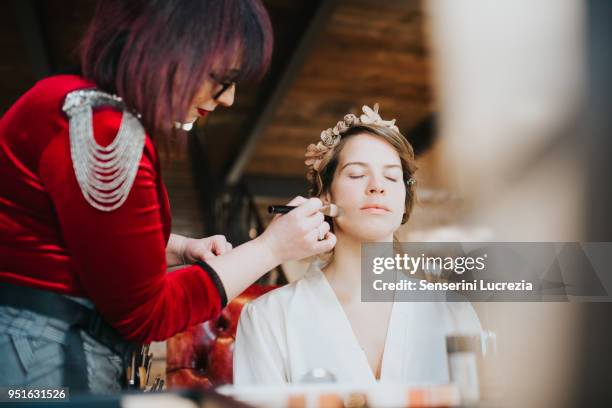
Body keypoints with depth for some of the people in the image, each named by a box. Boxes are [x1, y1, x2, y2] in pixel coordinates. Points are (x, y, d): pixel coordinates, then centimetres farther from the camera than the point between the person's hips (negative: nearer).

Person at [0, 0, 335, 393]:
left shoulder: (98, 106, 9)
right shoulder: (104, 125, -22)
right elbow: (143, 312, -17)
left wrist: (182, 249, 6)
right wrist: (271, 246, -10)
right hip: (40, 357, -10)